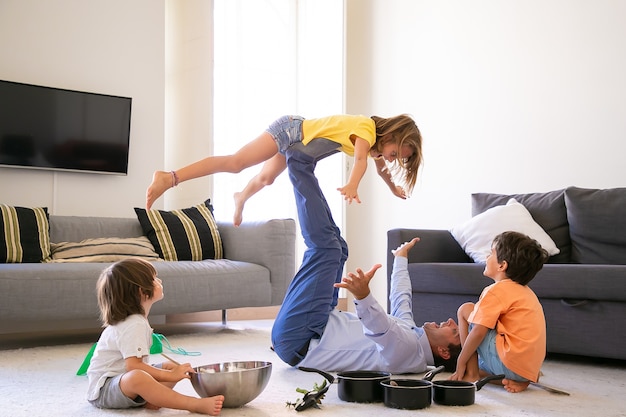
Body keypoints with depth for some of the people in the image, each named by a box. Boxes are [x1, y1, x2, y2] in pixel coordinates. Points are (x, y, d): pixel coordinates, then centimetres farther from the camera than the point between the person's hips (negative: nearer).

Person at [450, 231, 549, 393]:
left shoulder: (496, 290, -9)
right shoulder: (525, 291, 18)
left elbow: (478, 332, -14)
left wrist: (460, 362, -4)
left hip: (510, 364, -9)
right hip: (530, 368, 9)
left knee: (465, 309, 1)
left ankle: (471, 374, -1)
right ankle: (519, 380, 7)